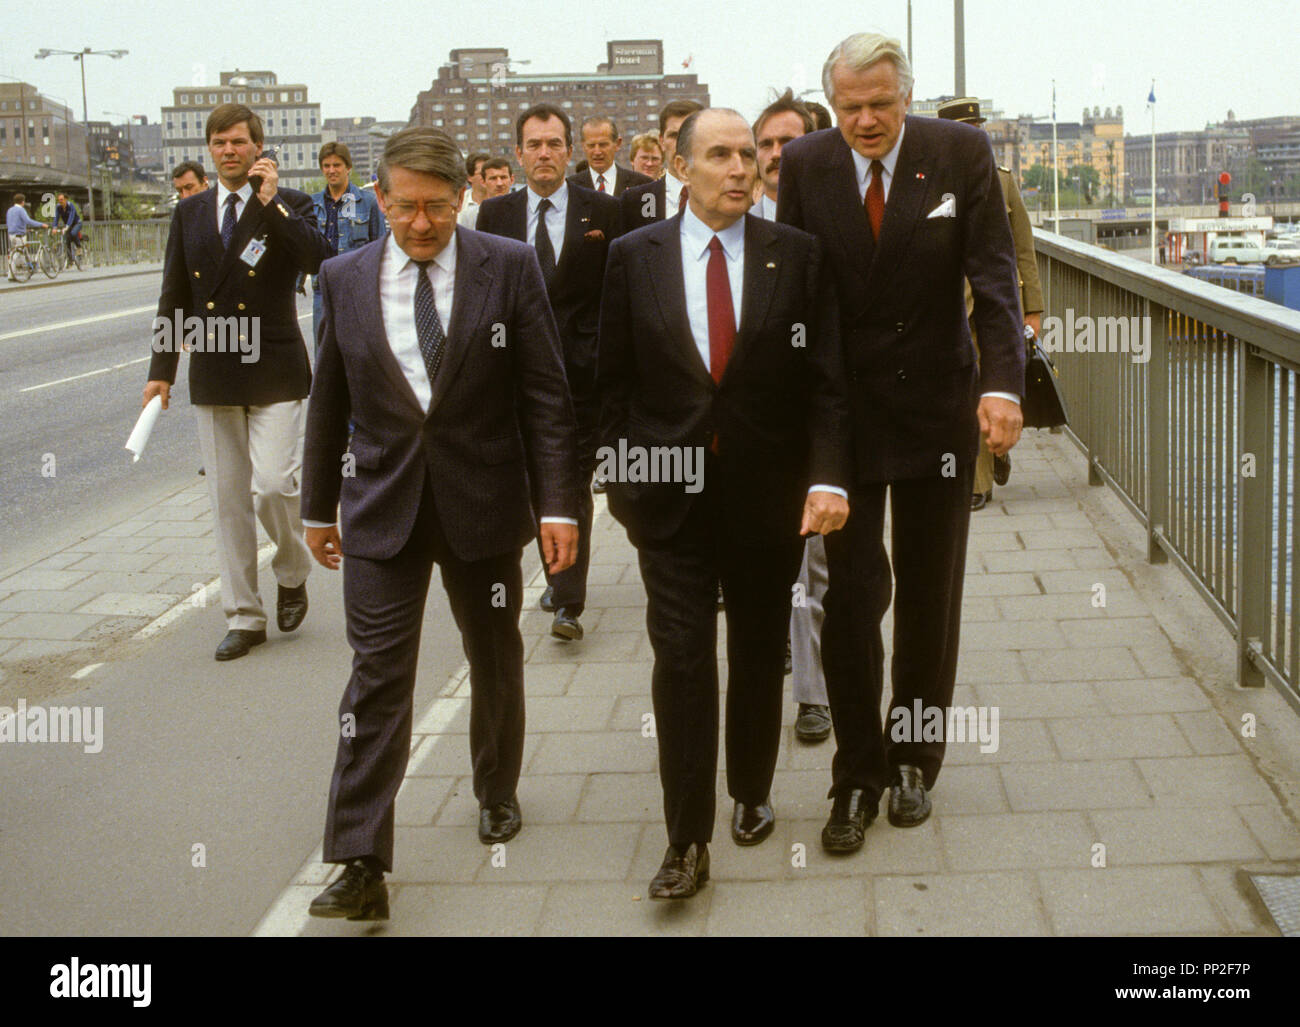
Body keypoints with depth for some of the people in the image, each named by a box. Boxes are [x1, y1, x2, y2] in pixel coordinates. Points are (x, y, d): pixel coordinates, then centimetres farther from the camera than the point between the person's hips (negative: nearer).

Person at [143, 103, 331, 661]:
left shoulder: (290, 205, 0)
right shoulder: (189, 212, 11)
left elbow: (318, 259, -20)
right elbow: (174, 298, 12)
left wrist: (271, 203, -21)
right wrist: (161, 368, 6)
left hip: (274, 371, -4)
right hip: (213, 376, 4)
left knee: (272, 484, -14)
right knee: (227, 500, 6)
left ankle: (292, 573, 16)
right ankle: (244, 618, 16)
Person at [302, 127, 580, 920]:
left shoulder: (510, 268, -5)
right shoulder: (344, 279, 2)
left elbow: (545, 394, -5)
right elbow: (330, 402, 9)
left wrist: (557, 503, -9)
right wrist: (321, 505, 13)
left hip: (483, 505, 0)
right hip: (382, 510, 1)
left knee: (497, 663, 16)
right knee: (378, 678, -5)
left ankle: (498, 793, 41)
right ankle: (362, 867, -2)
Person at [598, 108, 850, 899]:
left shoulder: (798, 255, -1)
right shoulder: (633, 258, 1)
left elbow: (827, 379, -3)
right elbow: (613, 381, 5)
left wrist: (828, 477, -13)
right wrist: (622, 479, 2)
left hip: (769, 493, 1)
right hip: (671, 495, 0)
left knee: (759, 656, 13)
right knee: (682, 659, -4)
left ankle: (752, 797, 33)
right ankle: (688, 841, 4)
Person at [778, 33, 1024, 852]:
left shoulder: (963, 154, -7)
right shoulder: (804, 163, -3)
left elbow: (995, 276, -10)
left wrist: (1004, 383, -24)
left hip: (939, 407, 0)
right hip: (844, 409, 0)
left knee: (930, 598, 12)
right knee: (851, 596, 0)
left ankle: (913, 760, 29)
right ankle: (858, 777, 14)